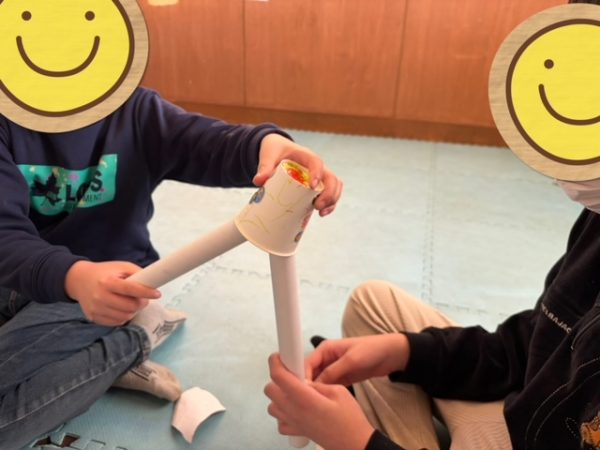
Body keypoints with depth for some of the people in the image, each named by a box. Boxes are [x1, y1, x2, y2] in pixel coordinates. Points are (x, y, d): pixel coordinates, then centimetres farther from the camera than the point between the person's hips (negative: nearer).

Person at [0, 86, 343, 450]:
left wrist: (267, 142, -50)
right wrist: (74, 276, -44)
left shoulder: (134, 109, -6)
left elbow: (208, 142, -25)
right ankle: (135, 338, -6)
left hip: (112, 279, -4)